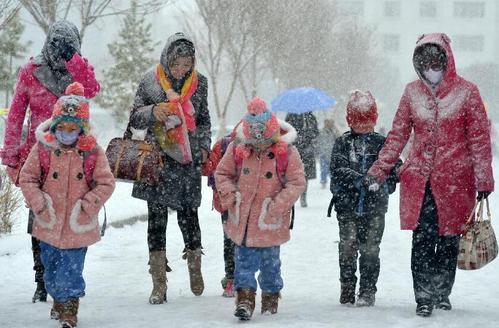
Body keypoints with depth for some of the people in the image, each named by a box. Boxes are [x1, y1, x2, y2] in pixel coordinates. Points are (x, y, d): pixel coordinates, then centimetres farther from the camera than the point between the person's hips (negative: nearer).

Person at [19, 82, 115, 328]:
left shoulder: (93, 152, -9)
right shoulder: (42, 148, -6)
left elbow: (106, 183, -5)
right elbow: (27, 178, 0)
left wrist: (87, 206, -14)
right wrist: (39, 203, -11)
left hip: (78, 224, -3)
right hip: (49, 222, 3)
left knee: (71, 268, -5)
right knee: (51, 266, 17)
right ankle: (59, 300, 39)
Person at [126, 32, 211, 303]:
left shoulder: (199, 83, 5)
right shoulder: (150, 81, -1)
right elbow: (135, 119, 3)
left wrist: (204, 146, 5)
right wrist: (152, 111, -16)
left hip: (189, 160, 1)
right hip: (158, 158, -1)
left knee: (188, 214, 4)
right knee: (157, 217, -3)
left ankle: (195, 267, 29)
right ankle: (159, 285, 2)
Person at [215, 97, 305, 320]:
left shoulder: (287, 152, -12)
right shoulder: (237, 149, -6)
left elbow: (297, 184, -9)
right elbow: (222, 174, 6)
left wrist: (276, 207, -15)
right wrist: (231, 199, -6)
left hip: (270, 221, -1)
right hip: (243, 218, 1)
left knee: (270, 260, 11)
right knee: (244, 258, -1)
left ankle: (270, 296, 28)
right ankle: (245, 298, 0)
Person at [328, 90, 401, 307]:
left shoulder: (381, 143, 7)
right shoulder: (343, 143, 5)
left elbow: (396, 168, 1)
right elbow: (338, 169, -8)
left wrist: (382, 183, -18)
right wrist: (360, 180, -22)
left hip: (374, 206, 0)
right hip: (347, 205, 0)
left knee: (370, 249, 0)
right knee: (347, 248, 3)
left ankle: (368, 291, 8)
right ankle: (347, 289, 15)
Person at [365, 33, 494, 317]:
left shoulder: (466, 92, -2)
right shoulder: (412, 92, 6)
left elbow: (480, 138, -1)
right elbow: (398, 134, 11)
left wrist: (483, 181, -3)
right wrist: (380, 169, 5)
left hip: (455, 179, -1)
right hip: (419, 179, 1)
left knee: (449, 240, 7)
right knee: (422, 240, -5)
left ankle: (442, 294, 23)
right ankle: (424, 297, 2)